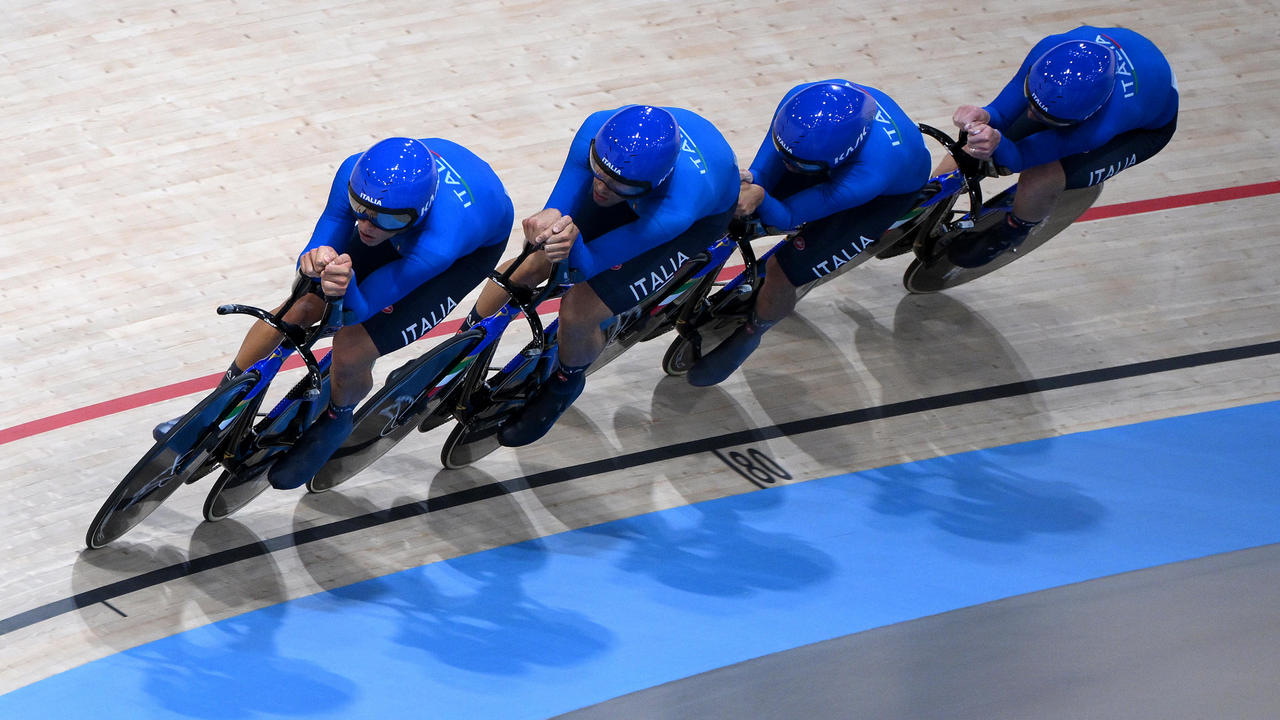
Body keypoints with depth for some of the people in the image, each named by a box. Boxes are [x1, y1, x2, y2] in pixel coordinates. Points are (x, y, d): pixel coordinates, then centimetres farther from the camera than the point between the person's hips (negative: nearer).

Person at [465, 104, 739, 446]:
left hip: (704, 212, -4)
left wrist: (571, 246, -59)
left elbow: (587, 265, -36)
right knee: (534, 264, -4)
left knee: (577, 314, -15)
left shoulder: (677, 209, -47)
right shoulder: (598, 128, -37)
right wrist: (549, 217, -51)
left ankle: (565, 383, 20)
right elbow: (561, 204, -27)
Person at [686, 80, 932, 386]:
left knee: (783, 271, -15)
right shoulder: (797, 101, -35)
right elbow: (767, 166, -21)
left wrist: (759, 198, -57)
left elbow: (787, 217, -36)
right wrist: (749, 182, -42)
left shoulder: (870, 174, -47)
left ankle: (749, 335, 18)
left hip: (889, 195, -5)